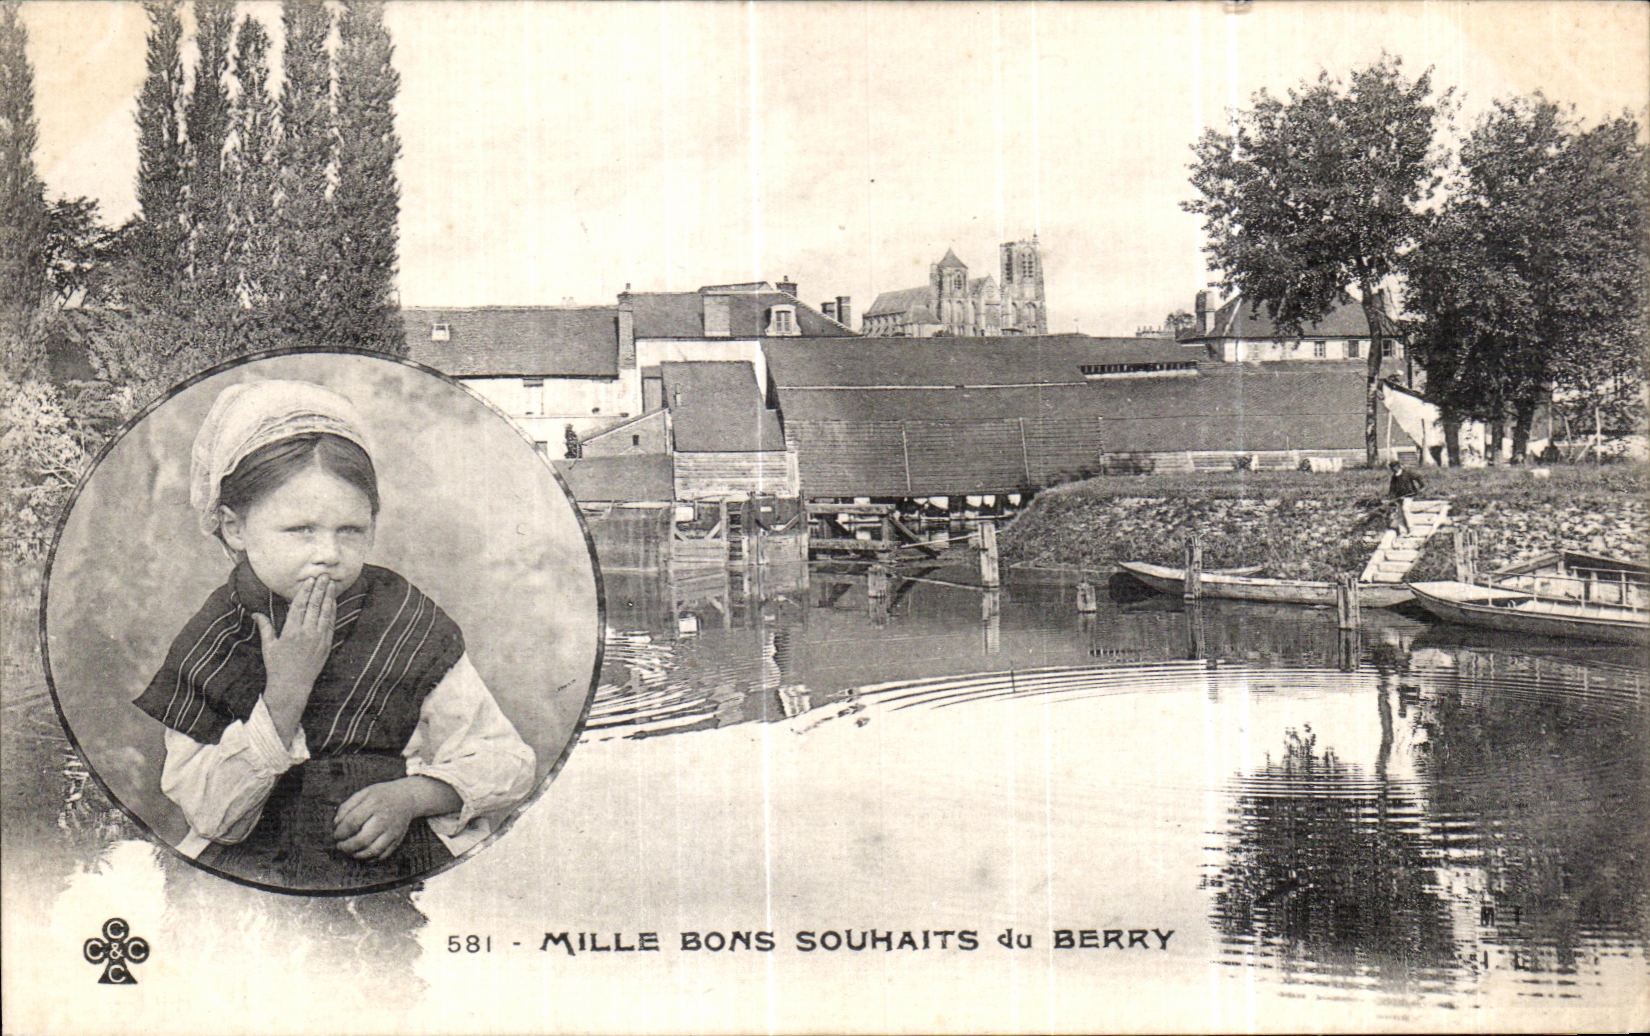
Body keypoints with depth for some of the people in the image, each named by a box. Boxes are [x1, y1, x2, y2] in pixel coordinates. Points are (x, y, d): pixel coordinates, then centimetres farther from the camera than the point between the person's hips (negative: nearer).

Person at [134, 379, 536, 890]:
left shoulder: (407, 621, 2)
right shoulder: (209, 641, 2)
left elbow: (508, 761, 6)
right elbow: (212, 815, -6)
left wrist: (413, 795, -12)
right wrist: (285, 691, -15)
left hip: (390, 865, 0)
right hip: (249, 866, 0)